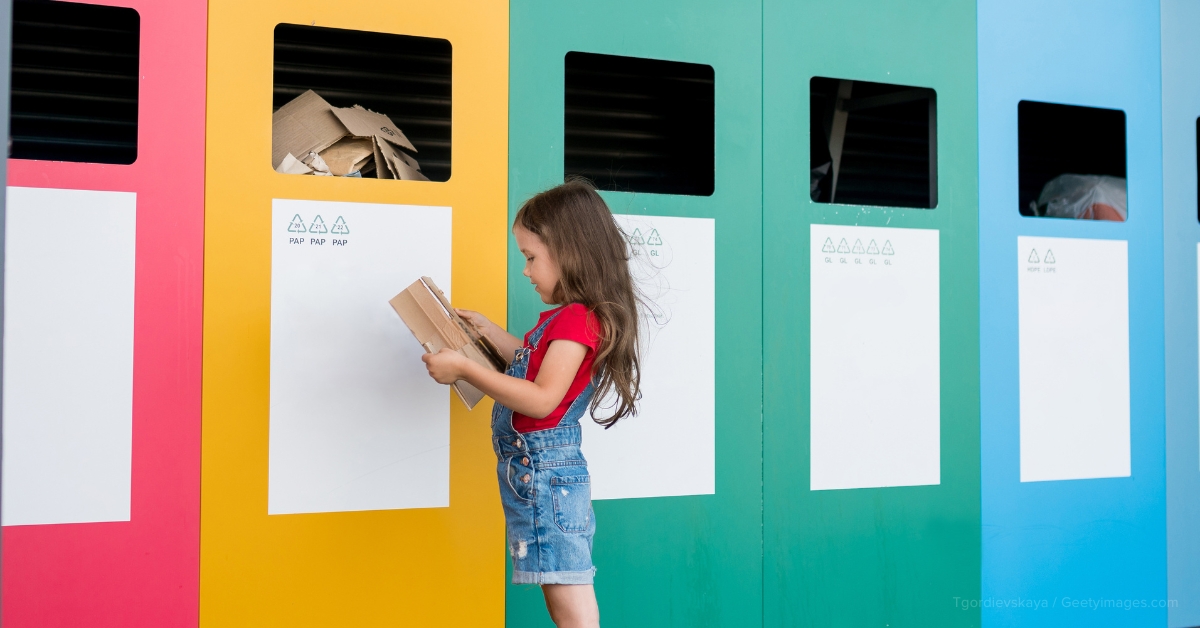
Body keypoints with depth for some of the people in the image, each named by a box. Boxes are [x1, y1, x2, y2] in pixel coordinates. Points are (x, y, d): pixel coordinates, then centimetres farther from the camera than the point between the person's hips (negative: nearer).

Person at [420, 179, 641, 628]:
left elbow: (542, 399, -24)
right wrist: (490, 331, 23)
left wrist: (464, 368, -22)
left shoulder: (576, 319, -18)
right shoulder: (564, 317, 12)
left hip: (544, 470, -10)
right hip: (534, 467, 10)